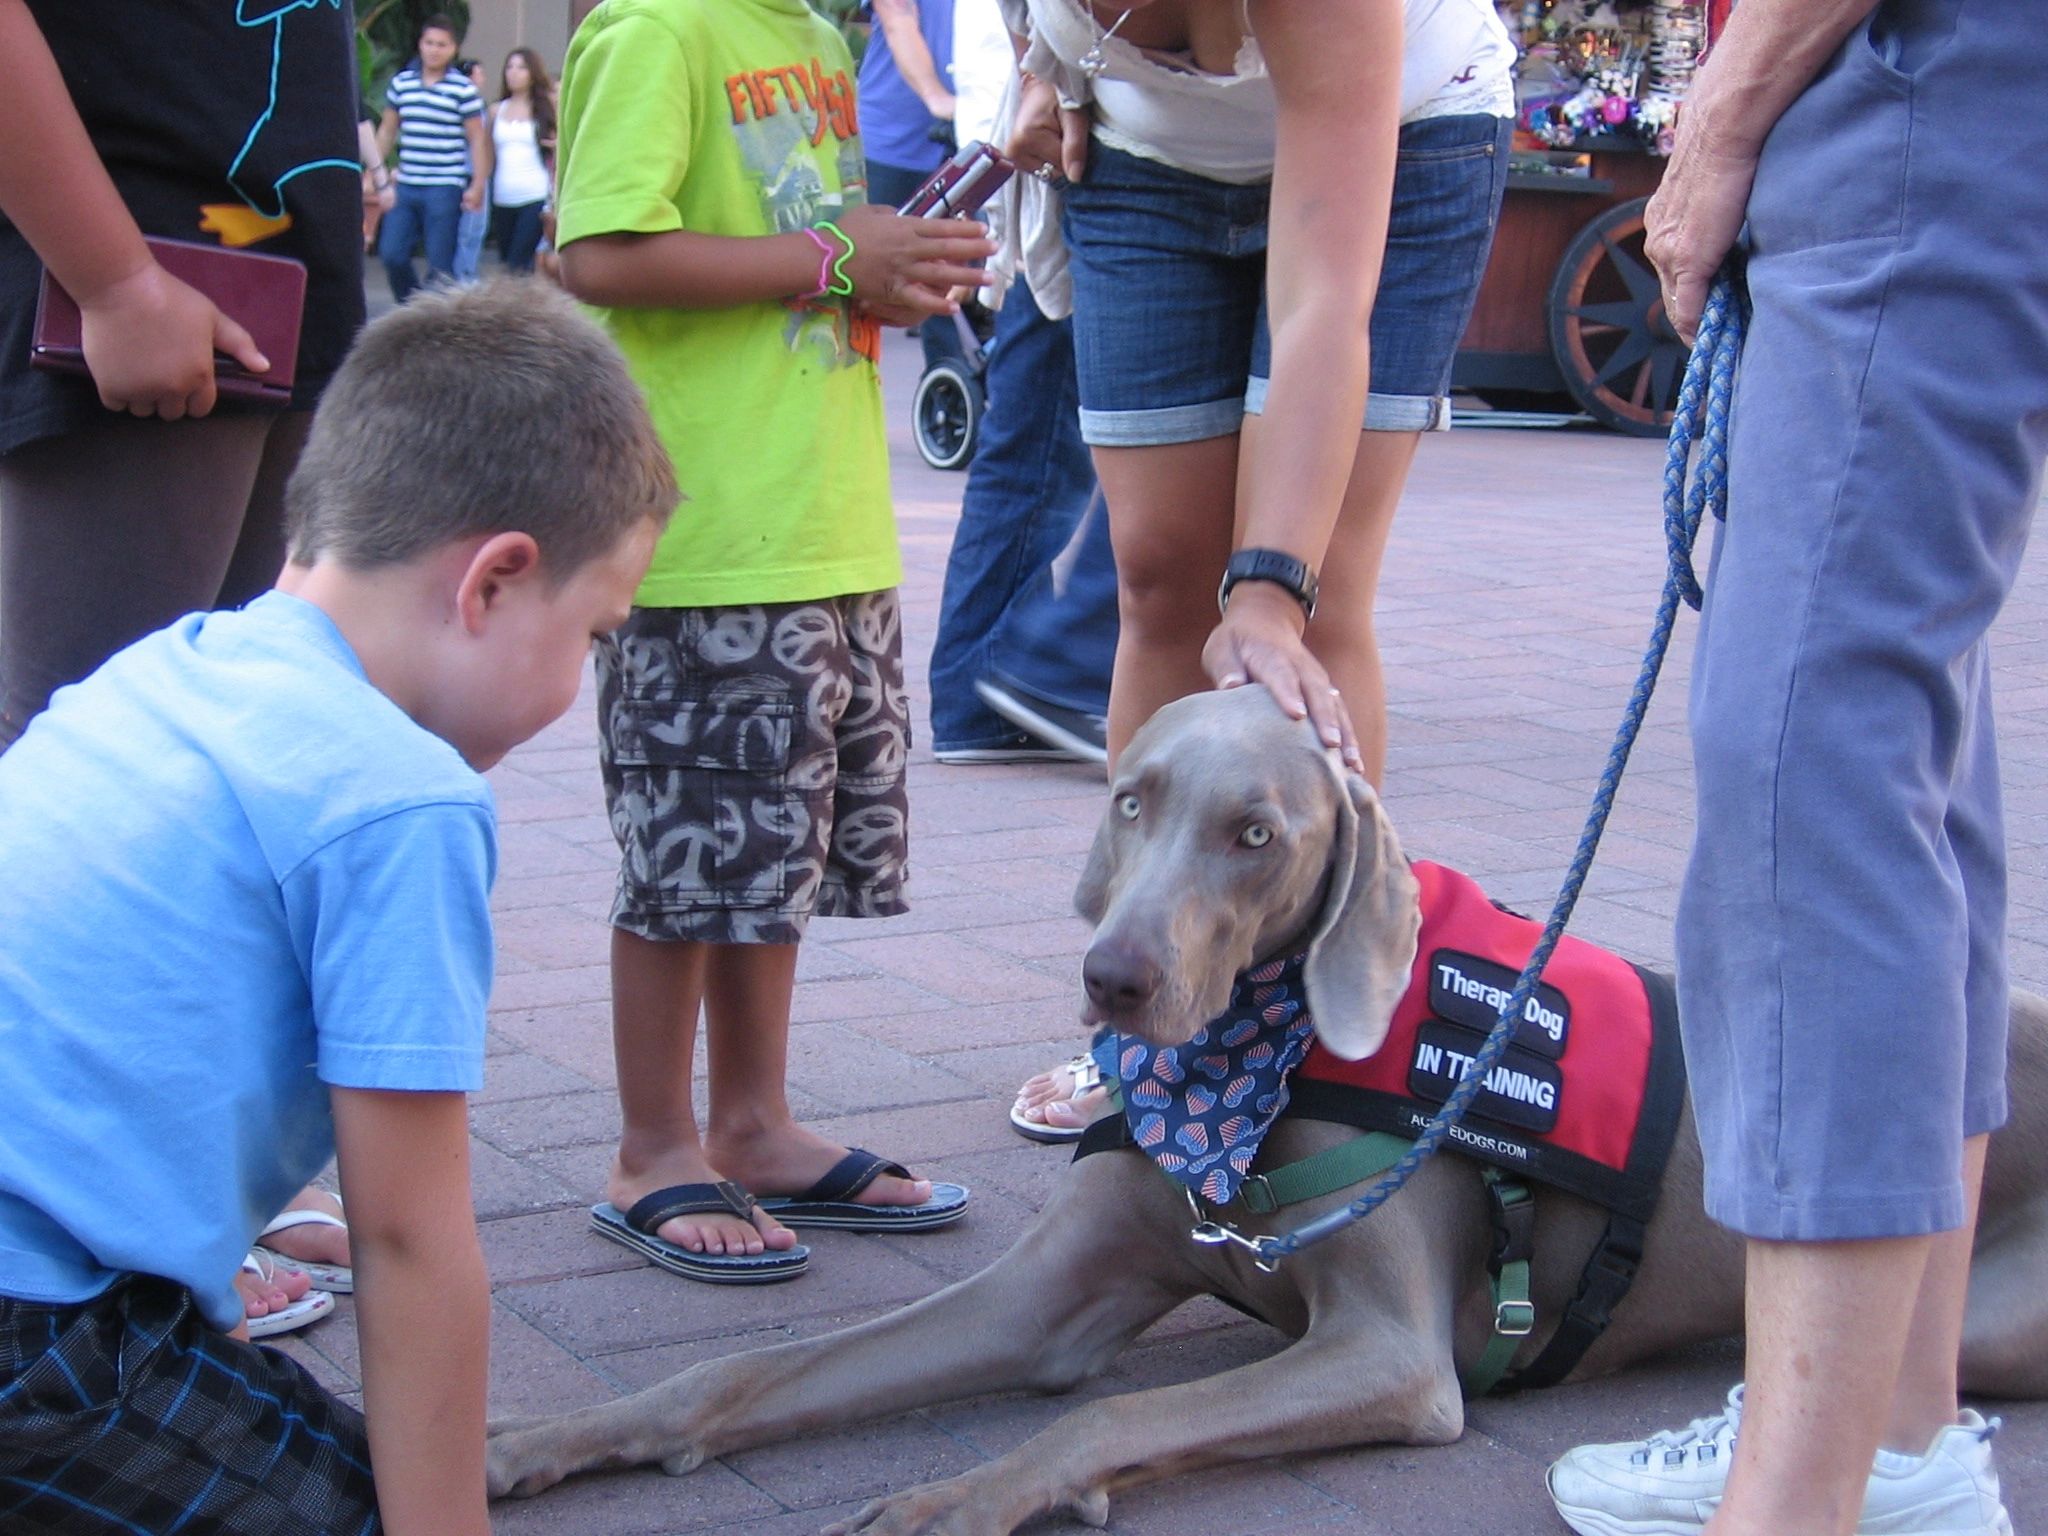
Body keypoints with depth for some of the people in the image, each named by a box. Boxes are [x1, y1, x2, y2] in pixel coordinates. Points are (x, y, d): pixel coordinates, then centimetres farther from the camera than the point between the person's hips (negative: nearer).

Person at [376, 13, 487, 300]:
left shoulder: (463, 89, -2)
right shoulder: (401, 82, 10)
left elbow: (477, 139, -1)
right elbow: (387, 131, 18)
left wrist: (478, 185, -8)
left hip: (444, 188, -4)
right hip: (406, 187, 4)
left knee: (440, 265, -4)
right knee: (391, 254, 1)